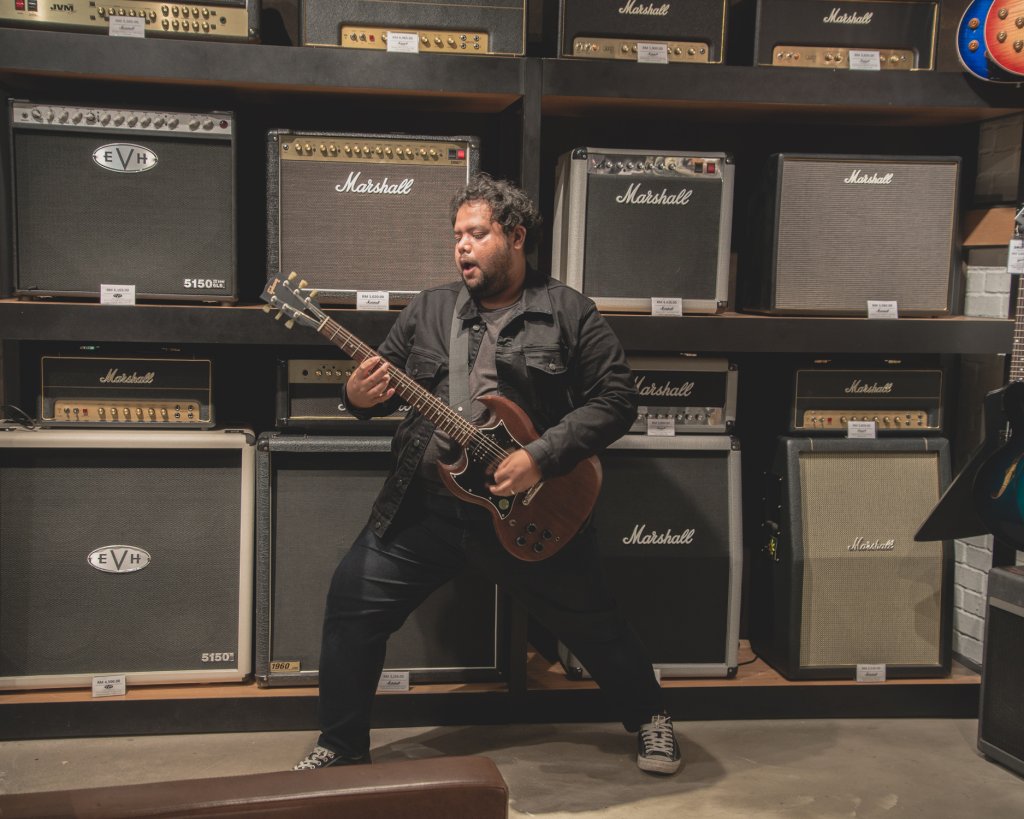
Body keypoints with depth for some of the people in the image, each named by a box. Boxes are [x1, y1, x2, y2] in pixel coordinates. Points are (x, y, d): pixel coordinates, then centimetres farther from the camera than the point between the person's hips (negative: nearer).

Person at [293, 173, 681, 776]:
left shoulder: (569, 312, -3)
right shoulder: (429, 309, 9)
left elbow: (616, 398, -9)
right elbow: (385, 379, 11)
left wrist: (542, 457, -19)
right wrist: (361, 397, -15)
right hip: (424, 504, 3)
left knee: (593, 622, 8)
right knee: (353, 599, -2)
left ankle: (650, 717, 35)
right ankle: (343, 745, 16)